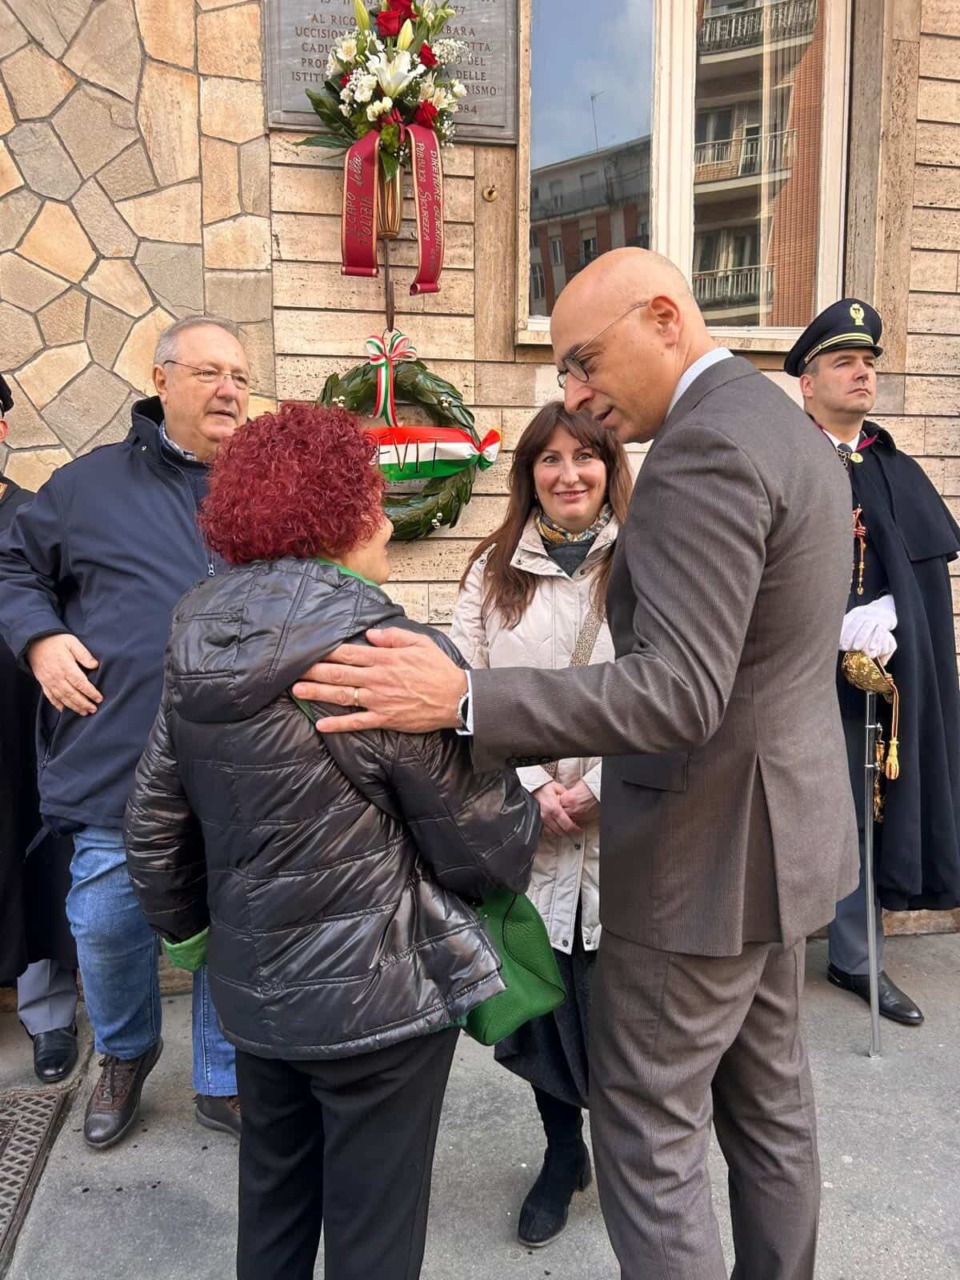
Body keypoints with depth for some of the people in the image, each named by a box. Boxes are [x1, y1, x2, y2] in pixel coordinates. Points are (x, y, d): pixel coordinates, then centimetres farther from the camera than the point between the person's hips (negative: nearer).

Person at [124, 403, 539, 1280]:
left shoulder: (200, 648, -2)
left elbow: (154, 822, 5)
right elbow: (478, 838, -15)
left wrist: (187, 920, 21)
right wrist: (541, 817, 6)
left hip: (252, 993, 7)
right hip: (378, 996, -6)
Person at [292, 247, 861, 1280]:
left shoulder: (703, 448, -22)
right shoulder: (791, 428, 10)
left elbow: (679, 691, -29)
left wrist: (462, 700, -34)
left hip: (707, 851, -10)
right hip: (780, 830, 10)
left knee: (645, 1128, 6)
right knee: (768, 1097, 22)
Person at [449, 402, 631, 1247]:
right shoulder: (494, 569, 8)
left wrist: (599, 787, -12)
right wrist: (532, 785, -9)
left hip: (624, 824, -2)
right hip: (525, 825, 2)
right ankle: (562, 1152, 34)